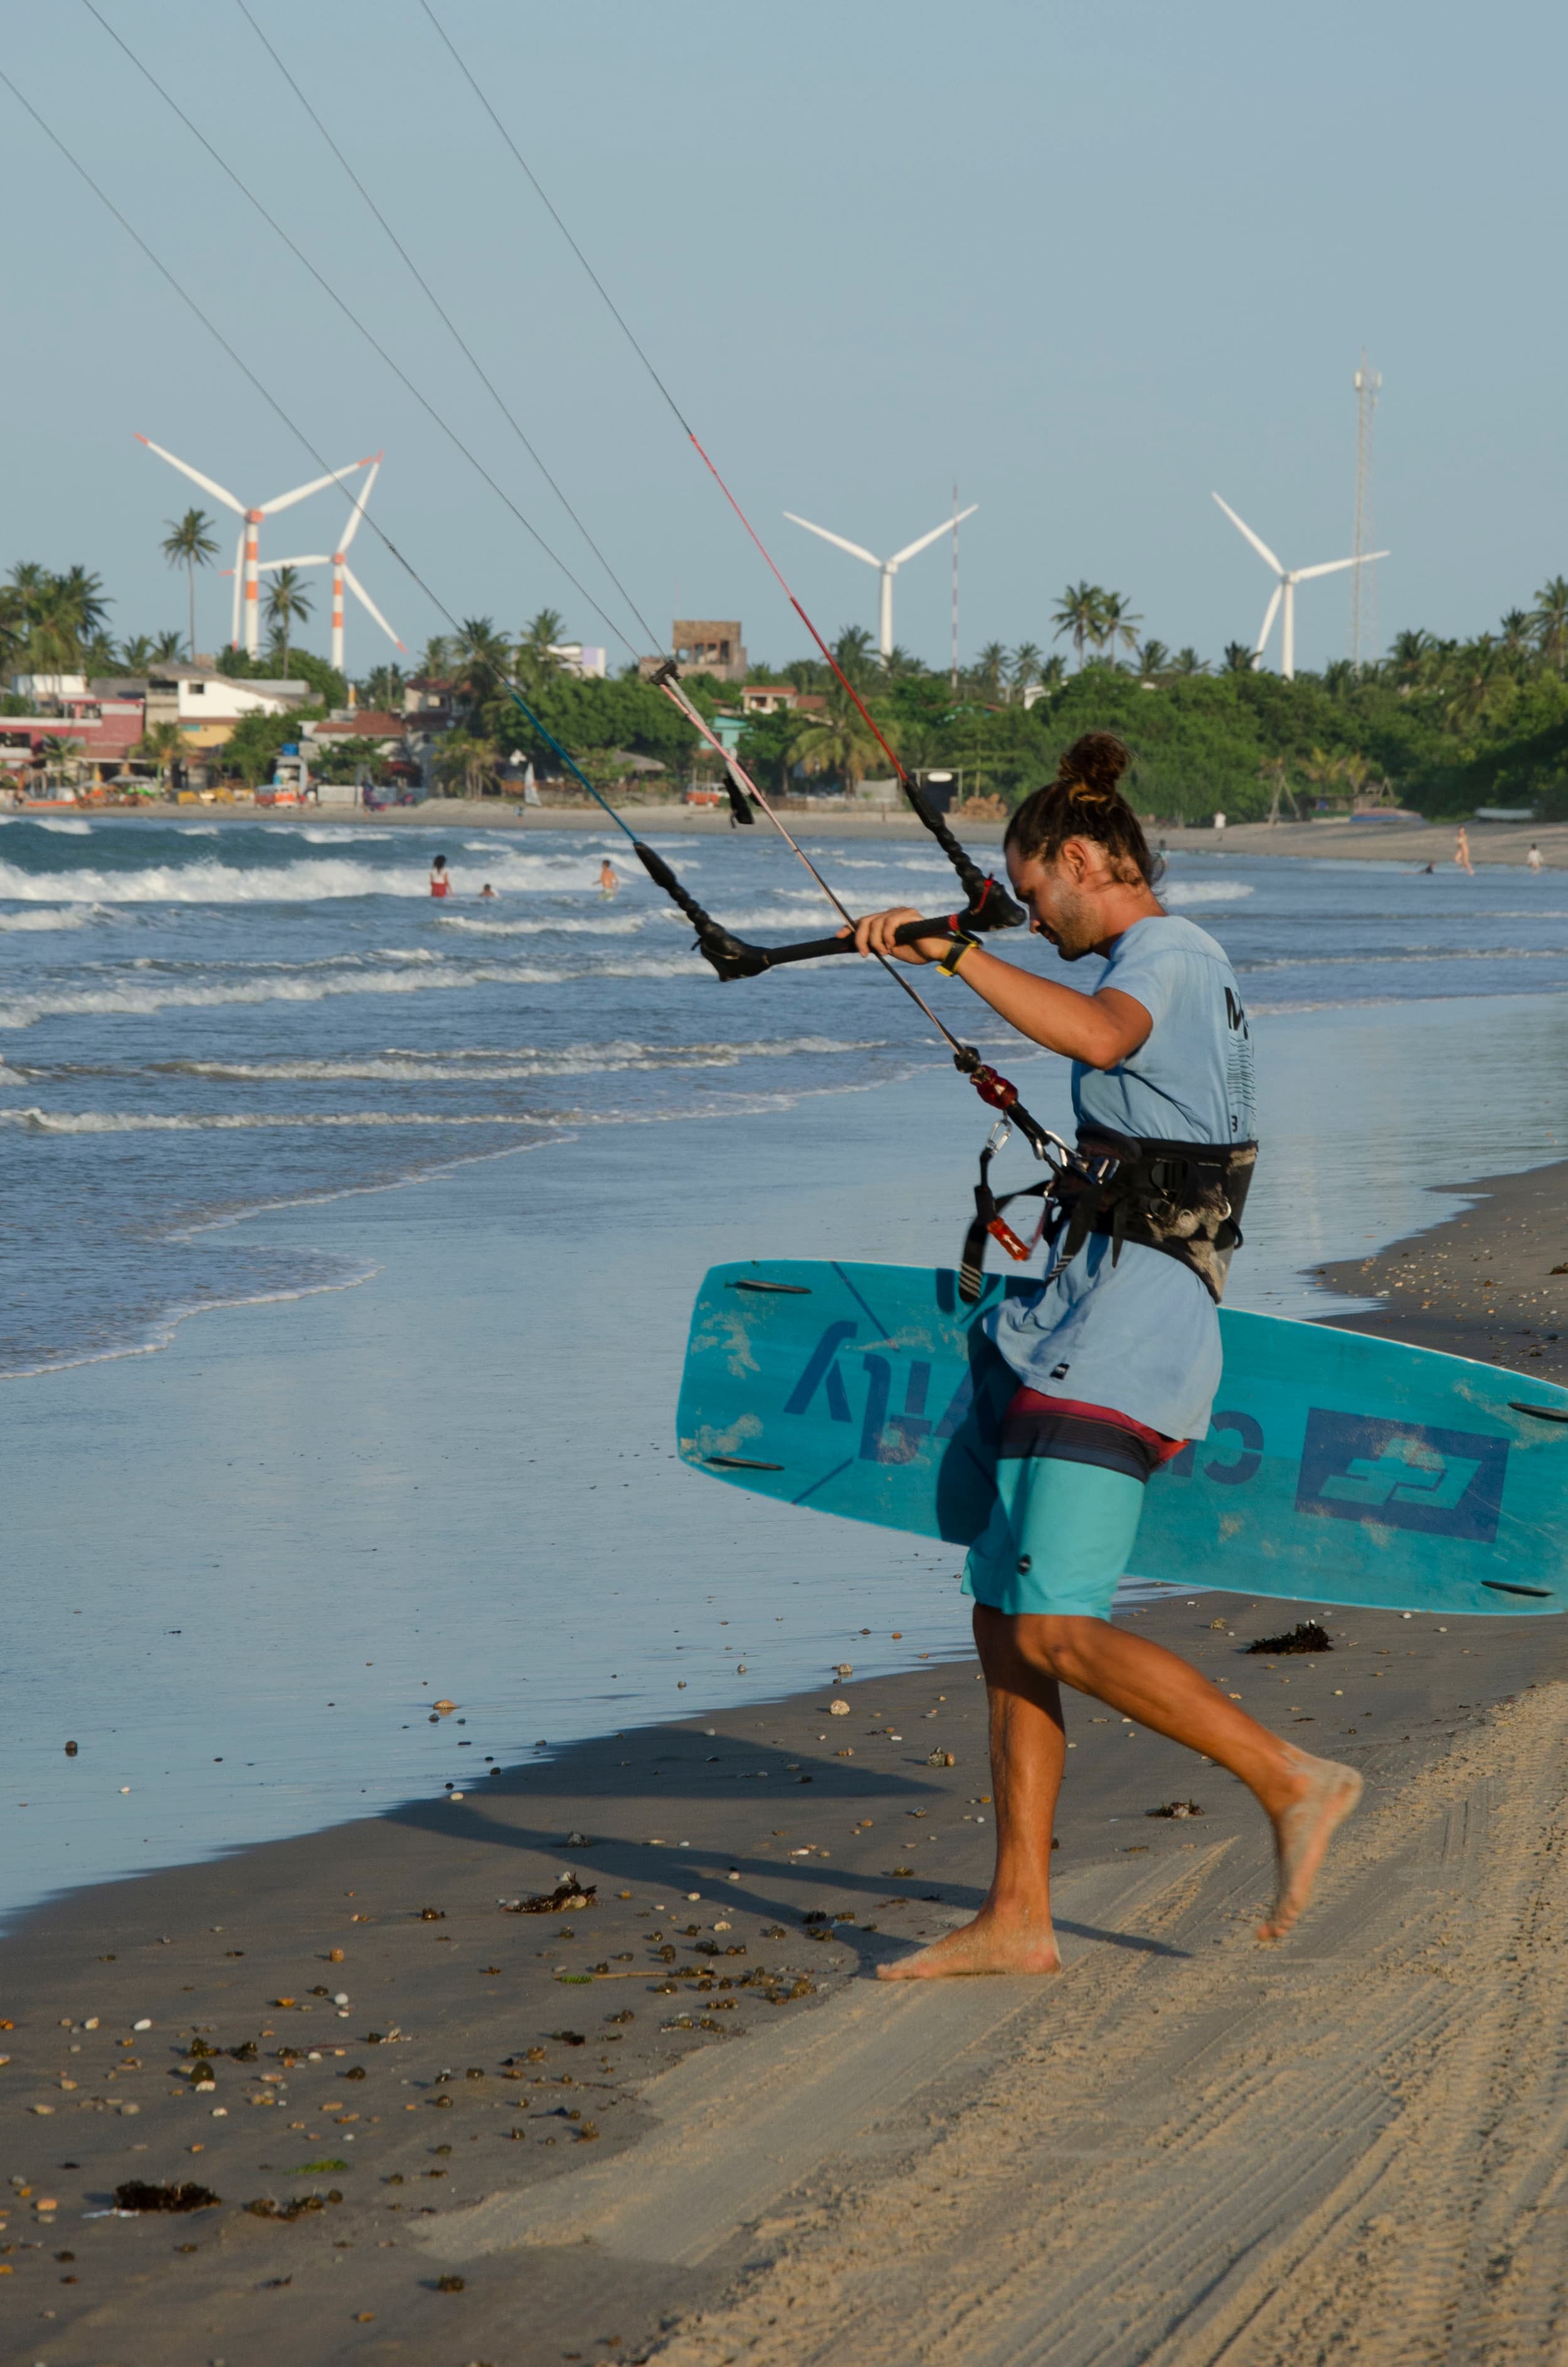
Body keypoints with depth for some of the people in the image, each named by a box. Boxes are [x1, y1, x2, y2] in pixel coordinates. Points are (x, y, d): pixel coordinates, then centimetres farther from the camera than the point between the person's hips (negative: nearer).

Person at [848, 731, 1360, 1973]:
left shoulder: (1164, 954, -10)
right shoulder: (1175, 970, 22)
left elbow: (1100, 1035, -34)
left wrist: (950, 949, -36)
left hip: (1128, 1322, -10)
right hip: (1085, 1330, 10)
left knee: (1056, 1631, -17)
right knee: (1005, 1621, 8)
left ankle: (1293, 1782, -11)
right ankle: (1017, 1917, 9)